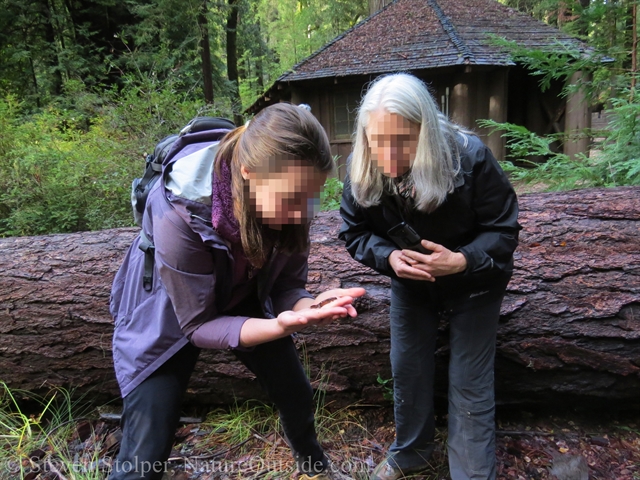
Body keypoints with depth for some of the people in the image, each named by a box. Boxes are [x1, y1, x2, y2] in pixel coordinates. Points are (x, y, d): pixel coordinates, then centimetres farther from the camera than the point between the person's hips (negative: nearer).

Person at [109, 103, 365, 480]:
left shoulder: (285, 199, -25)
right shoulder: (179, 215, -39)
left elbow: (287, 284, -14)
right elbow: (199, 325, -29)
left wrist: (308, 307, -37)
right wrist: (280, 326, -44)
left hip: (242, 299, 5)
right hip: (168, 316, -4)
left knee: (297, 393, 13)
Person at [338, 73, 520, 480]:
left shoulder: (470, 157, -29)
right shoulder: (362, 171, -21)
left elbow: (503, 229, -19)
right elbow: (355, 232, -10)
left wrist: (461, 260, -37)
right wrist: (389, 256, -30)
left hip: (473, 285, -3)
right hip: (409, 284, 3)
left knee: (470, 385, 2)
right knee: (407, 371, 15)